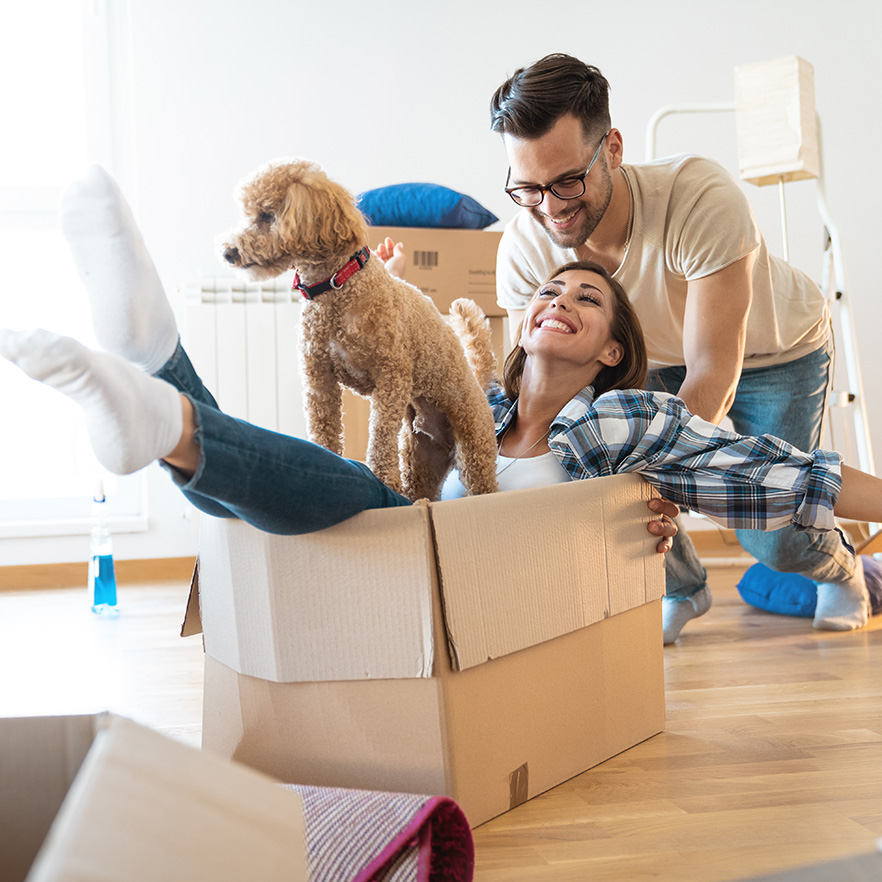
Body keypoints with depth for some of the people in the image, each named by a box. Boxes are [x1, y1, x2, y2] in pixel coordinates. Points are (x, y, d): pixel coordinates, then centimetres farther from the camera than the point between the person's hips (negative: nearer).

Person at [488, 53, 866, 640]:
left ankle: (838, 566, 29)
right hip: (661, 356, 4)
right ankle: (682, 588, 12)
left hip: (778, 349, -3)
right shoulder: (522, 250, -28)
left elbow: (712, 378, -39)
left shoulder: (704, 200, -41)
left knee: (770, 538, -11)